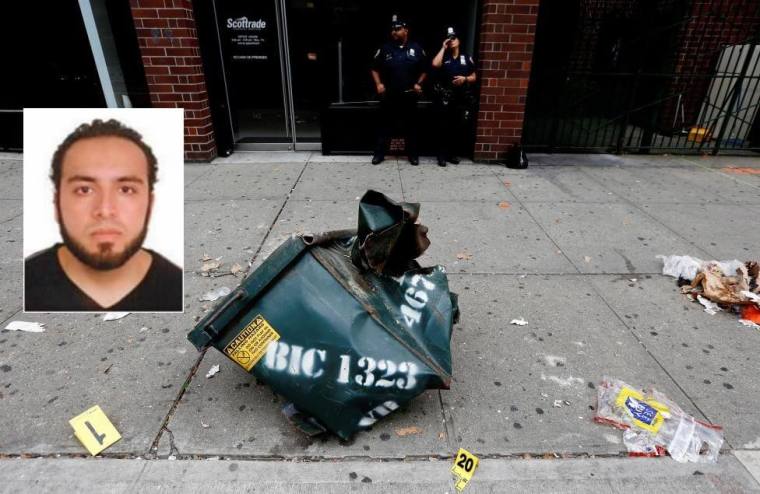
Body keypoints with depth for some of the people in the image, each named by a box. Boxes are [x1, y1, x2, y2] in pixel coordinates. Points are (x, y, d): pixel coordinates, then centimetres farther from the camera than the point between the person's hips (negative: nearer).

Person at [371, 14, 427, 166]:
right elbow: (375, 69, 10)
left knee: (410, 126, 8)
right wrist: (378, 84, -4)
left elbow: (424, 70, 11)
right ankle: (379, 153, 15)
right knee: (384, 125, 5)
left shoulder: (416, 49, 4)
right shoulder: (385, 49, 3)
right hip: (389, 96, 0)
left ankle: (412, 154, 19)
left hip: (409, 96, 0)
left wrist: (418, 83, -3)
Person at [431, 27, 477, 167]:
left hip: (462, 98, 2)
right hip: (444, 98, -2)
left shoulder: (466, 57, 12)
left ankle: (452, 153, 16)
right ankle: (442, 155, 7)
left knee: (460, 127, 3)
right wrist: (443, 48, -6)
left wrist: (465, 78, -8)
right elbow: (435, 64, -16)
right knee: (444, 127, 0)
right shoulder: (443, 56, 8)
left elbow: (474, 77, 13)